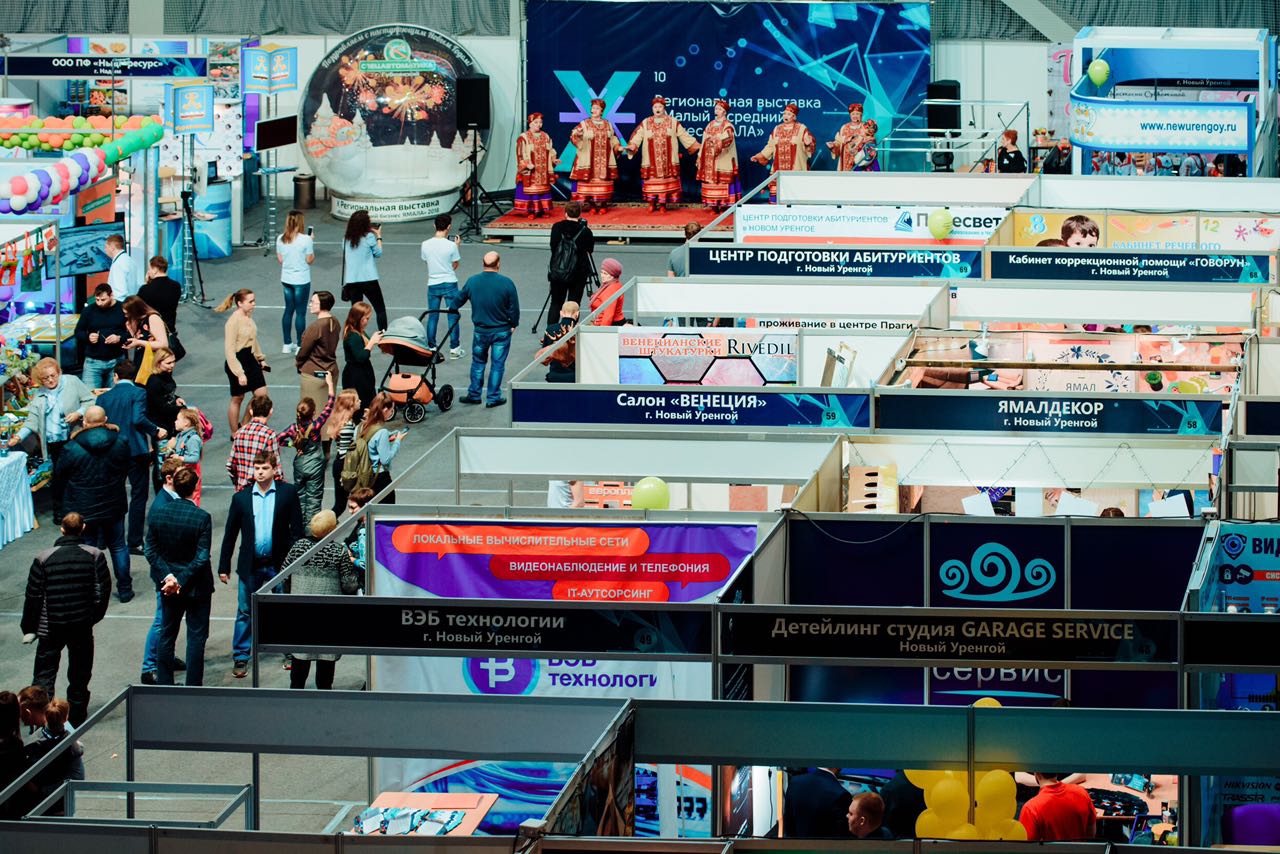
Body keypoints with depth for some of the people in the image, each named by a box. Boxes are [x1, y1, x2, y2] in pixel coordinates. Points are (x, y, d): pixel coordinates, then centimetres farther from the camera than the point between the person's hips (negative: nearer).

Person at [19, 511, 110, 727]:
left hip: (50, 628, -1)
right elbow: (103, 591, -2)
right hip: (82, 626, 1)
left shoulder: (43, 558, -8)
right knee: (80, 673, 16)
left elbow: (33, 596, -4)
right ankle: (77, 716, 23)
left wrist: (29, 628, 5)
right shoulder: (95, 556, -6)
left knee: (44, 675, 4)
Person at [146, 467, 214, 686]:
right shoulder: (202, 518, -18)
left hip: (168, 586, 4)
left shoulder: (158, 513, -7)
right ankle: (193, 685, 9)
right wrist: (181, 581, -15)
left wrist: (168, 576, -9)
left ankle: (164, 684, 21)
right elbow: (201, 558, -19)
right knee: (196, 636, 7)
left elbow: (150, 550, -5)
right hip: (197, 586, -4)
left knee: (166, 634, 16)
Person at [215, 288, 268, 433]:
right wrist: (239, 373, -24)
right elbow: (229, 350, -23)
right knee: (237, 399, 6)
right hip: (237, 361, -8)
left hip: (250, 359, 8)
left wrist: (261, 358, 23)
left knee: (261, 394, 5)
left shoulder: (249, 316, 4)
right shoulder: (233, 322, -22)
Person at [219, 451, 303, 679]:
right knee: (245, 612, 5)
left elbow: (296, 529, 0)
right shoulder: (241, 498, 0)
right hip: (250, 565, 1)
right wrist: (224, 567, 5)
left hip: (279, 563, -1)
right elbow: (230, 534, 5)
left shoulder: (288, 493, -3)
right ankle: (240, 658, 13)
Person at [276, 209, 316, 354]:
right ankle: (300, 346, 8)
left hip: (286, 279, 5)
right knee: (300, 312, 3)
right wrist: (311, 243, 1)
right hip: (301, 280, -5)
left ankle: (287, 344, 21)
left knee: (288, 310, 16)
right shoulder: (306, 240, -17)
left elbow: (280, 259, 5)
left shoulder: (280, 239, -1)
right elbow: (310, 260, -11)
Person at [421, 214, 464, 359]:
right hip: (449, 284, -2)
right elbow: (455, 265, -3)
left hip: (433, 285, 2)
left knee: (432, 317, 11)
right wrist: (457, 246, 6)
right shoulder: (451, 246, -14)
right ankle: (454, 349, 9)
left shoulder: (426, 245, -6)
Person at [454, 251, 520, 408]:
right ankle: (493, 398, 11)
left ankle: (474, 394, 24)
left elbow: (459, 301, 9)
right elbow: (514, 308, -9)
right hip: (501, 331, -2)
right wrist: (514, 324, 10)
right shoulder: (507, 283, -16)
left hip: (480, 331, 2)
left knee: (478, 362, 18)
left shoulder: (472, 282, -6)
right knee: (498, 364, 8)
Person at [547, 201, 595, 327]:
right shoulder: (585, 230, -9)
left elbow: (553, 247, 2)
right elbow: (590, 249, 3)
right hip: (579, 273, -1)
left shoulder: (557, 227, -4)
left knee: (555, 303, 11)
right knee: (574, 303, 4)